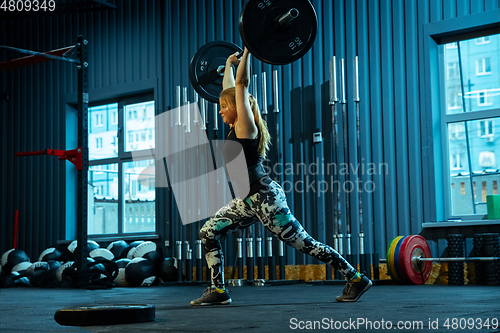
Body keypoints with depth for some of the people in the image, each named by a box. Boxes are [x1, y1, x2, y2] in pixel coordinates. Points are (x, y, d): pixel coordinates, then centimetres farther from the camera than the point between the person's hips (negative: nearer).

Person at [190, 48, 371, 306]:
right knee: (209, 232, 3)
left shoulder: (246, 126, -9)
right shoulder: (235, 127, 13)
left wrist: (247, 51, -12)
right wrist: (229, 63, 34)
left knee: (303, 243, -5)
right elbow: (229, 86, 25)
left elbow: (242, 82, -15)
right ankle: (218, 290, 7)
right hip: (248, 200, 9)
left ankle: (356, 279, 4)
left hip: (265, 197, -9)